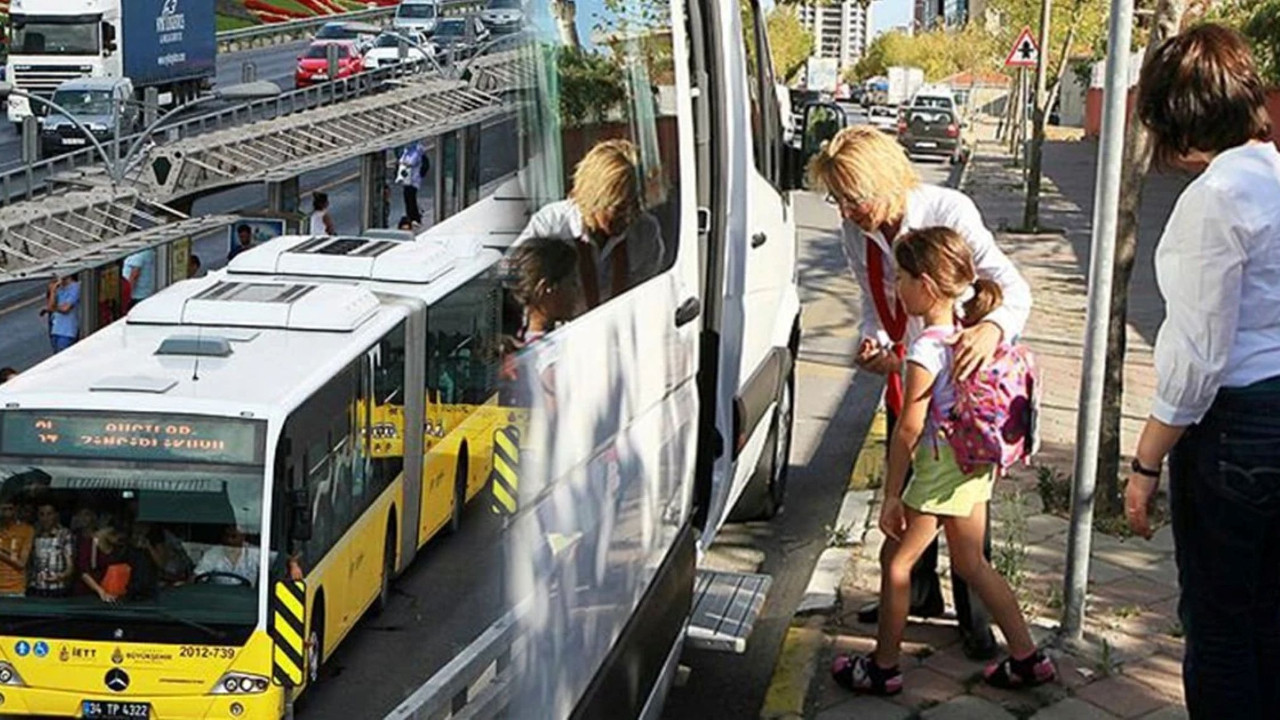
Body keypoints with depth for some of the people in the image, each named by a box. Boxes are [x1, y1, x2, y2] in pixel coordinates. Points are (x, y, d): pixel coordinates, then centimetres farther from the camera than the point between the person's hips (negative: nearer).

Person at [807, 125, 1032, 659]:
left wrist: (993, 329, -46)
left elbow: (1012, 287, -24)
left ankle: (974, 616, 16)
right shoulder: (854, 231, -9)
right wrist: (874, 343, -19)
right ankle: (918, 595, 36)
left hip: (961, 372, -5)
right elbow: (875, 302, 4)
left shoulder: (948, 211, -24)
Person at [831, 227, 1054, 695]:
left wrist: (892, 494, -11)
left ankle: (883, 668, 20)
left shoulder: (926, 349, -23)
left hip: (941, 471, -8)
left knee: (897, 563, 8)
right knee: (970, 564, 20)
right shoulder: (970, 332, 1)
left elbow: (908, 430, -19)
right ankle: (1027, 658, 25)